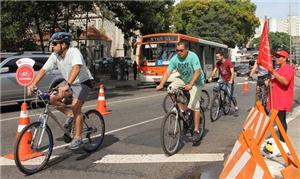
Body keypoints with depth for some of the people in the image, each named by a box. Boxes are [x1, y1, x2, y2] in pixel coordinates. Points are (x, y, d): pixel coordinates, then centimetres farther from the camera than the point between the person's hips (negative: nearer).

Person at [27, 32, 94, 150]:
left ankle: (78, 138, -9)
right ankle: (70, 114, 14)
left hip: (83, 82, -7)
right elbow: (43, 70, -6)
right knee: (52, 98, -9)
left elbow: (76, 68, -45)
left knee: (75, 107, -20)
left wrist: (66, 85, -57)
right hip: (69, 82, 7)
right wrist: (33, 84, -18)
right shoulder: (54, 56, -9)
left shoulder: (74, 52, -28)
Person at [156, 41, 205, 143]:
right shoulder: (174, 59, -13)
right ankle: (183, 110, -3)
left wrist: (190, 85, -48)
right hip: (183, 79, 5)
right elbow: (167, 73, -18)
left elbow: (197, 72, -34)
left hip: (195, 81, -5)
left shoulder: (193, 57, -25)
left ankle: (196, 131, -4)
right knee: (170, 89, -20)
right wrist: (161, 85, -34)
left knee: (194, 105, -12)